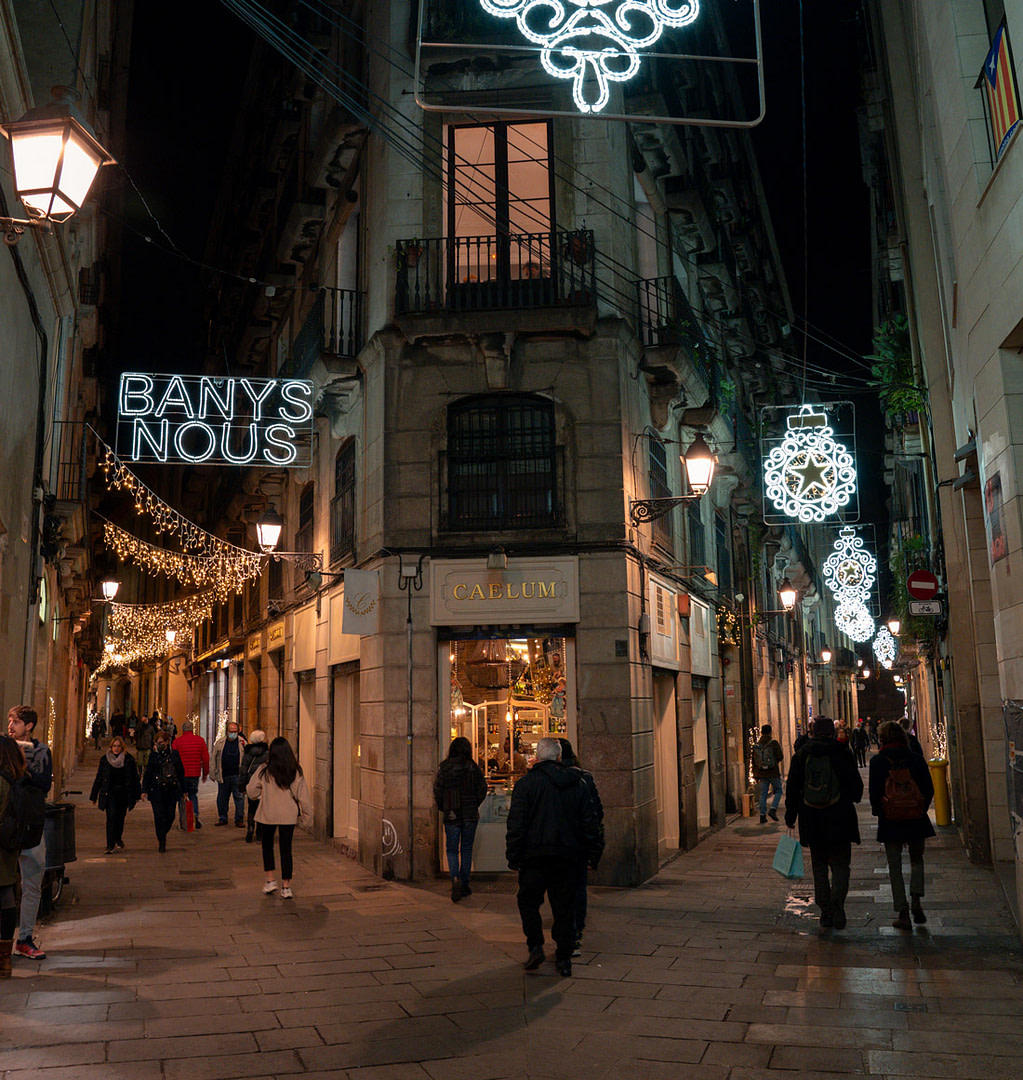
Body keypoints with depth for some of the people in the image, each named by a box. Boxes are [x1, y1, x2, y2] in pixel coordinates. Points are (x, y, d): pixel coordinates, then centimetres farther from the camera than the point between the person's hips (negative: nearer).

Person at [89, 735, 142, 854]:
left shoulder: (128, 760, -1)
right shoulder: (104, 760, 2)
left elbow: (135, 778, 3)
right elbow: (98, 778, 6)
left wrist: (137, 795, 2)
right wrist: (93, 796, 7)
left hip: (124, 793, 1)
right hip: (109, 793, -1)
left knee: (120, 817, 12)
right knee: (111, 817, -13)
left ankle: (118, 838, 39)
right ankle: (110, 845, -12)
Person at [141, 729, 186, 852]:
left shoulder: (174, 754, 5)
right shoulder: (154, 755, 1)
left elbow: (181, 772, 10)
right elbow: (147, 773, 3)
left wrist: (183, 790, 10)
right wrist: (144, 790, -4)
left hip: (172, 790, 2)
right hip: (156, 790, -2)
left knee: (170, 815, 1)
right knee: (159, 815, -5)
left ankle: (162, 834, 27)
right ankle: (161, 842, 3)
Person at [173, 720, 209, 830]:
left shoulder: (177, 741, -6)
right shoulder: (200, 740, 1)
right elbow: (206, 759, 4)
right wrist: (205, 773, 15)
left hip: (181, 774, -2)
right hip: (195, 774, 2)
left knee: (181, 796, 10)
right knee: (193, 794, 17)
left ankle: (182, 821, 9)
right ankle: (196, 816, -2)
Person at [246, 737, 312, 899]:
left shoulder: (263, 771, -10)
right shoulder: (296, 773, -7)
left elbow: (251, 791, -2)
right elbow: (303, 797, -3)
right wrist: (306, 816, 7)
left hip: (268, 815, -1)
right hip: (289, 816, 1)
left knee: (267, 845, 21)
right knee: (286, 849, 7)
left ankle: (270, 880, 16)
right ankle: (286, 886, 8)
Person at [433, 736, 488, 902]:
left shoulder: (444, 767, -7)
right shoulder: (473, 767, -5)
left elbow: (437, 791, -4)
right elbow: (482, 790, -1)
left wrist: (443, 809, 12)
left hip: (451, 815, -1)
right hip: (470, 815, 1)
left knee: (452, 850, 8)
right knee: (467, 849, 13)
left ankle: (455, 878, -16)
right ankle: (465, 886, 18)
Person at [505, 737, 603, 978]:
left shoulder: (526, 783, -4)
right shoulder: (578, 784, 8)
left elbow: (517, 823, -7)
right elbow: (589, 822, 10)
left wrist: (513, 856, -2)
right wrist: (593, 855, 15)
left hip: (535, 856, -3)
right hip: (568, 856, 3)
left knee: (528, 901, 12)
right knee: (564, 906, 9)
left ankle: (535, 945, 0)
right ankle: (564, 958, 9)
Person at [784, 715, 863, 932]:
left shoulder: (801, 755, 1)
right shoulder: (842, 753, -6)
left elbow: (792, 788, 3)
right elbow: (856, 785, 0)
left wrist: (790, 816, 12)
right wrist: (853, 799, 22)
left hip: (812, 820, 2)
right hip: (839, 819, -2)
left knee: (819, 866, 12)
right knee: (840, 865, 6)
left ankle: (826, 913, 12)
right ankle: (837, 903, -15)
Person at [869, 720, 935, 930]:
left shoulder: (877, 761, -8)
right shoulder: (916, 759, -3)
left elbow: (874, 792, -8)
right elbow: (929, 789, 0)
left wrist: (877, 810, 8)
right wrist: (921, 809, 12)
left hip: (890, 820, -2)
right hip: (916, 818, 2)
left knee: (895, 866, 6)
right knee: (917, 860, 20)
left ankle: (902, 912, 4)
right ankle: (915, 898, 1)